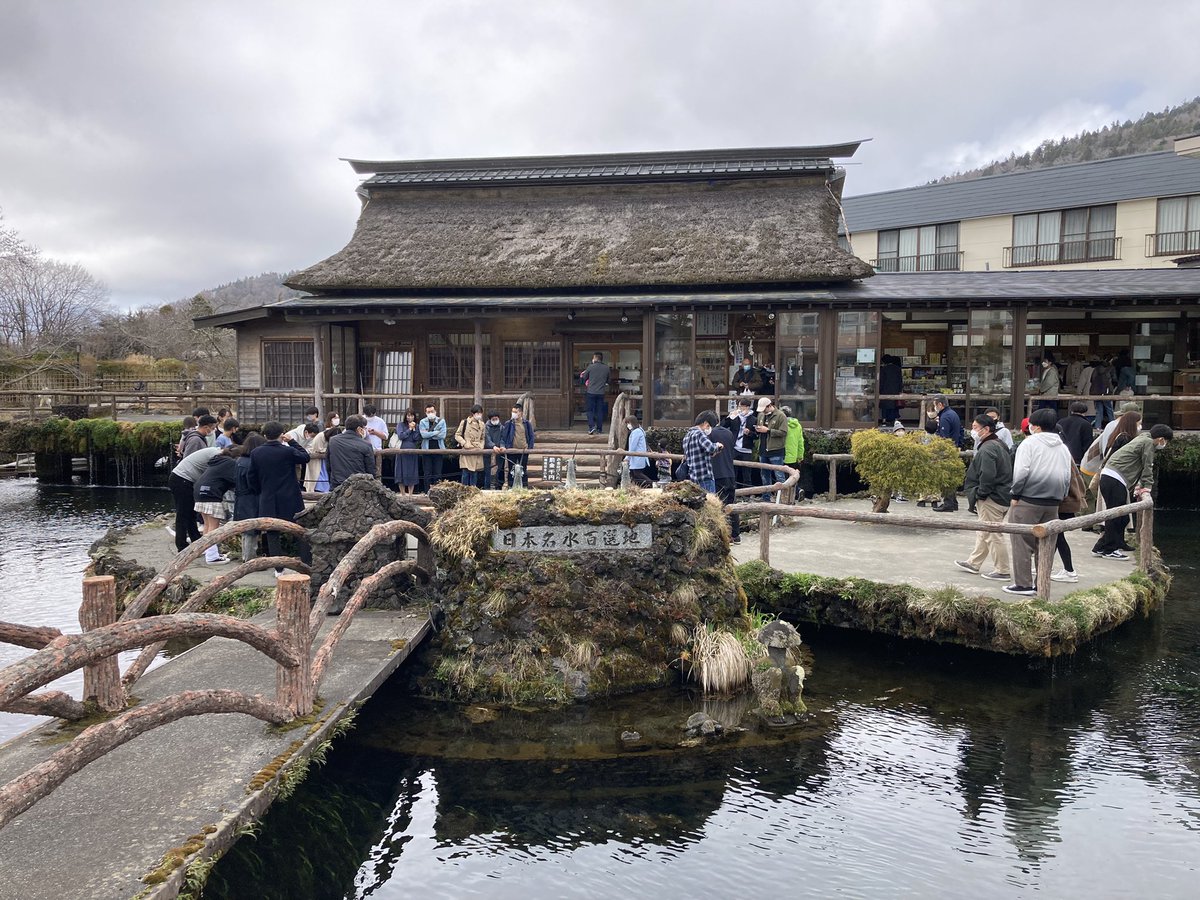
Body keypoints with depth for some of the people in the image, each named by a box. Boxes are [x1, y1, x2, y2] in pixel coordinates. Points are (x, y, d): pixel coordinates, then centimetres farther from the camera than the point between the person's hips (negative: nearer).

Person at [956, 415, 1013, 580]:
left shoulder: (987, 449, -20)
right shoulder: (999, 445, 14)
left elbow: (987, 475, -30)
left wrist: (980, 493, -15)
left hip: (991, 499, -11)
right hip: (1003, 496, 11)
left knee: (993, 535, -2)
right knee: (984, 532, 20)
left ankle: (1002, 571, 5)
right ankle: (973, 563, 32)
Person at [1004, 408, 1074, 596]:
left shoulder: (1029, 442, -7)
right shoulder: (1063, 448, 13)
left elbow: (1021, 471, -16)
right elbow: (1067, 478, 13)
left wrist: (1016, 494, -7)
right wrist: (1058, 498, 17)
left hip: (1027, 502, -6)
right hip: (1052, 504, 6)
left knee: (1022, 543, 2)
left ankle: (1023, 584, 4)